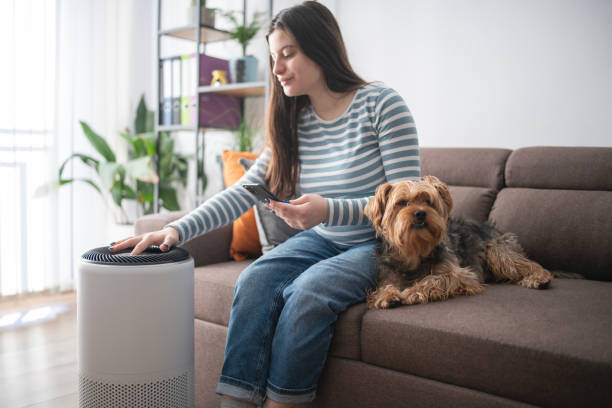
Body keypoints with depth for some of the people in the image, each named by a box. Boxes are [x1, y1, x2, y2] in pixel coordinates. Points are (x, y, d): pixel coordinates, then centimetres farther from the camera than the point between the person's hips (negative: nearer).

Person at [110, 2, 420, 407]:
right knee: (255, 279, -22)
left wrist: (329, 211, -31)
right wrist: (178, 230, -17)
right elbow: (243, 192, -2)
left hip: (378, 244, -4)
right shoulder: (294, 123, 5)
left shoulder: (381, 104, -11)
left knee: (307, 290, -30)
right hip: (320, 239, 5)